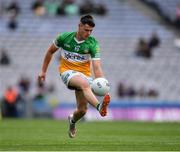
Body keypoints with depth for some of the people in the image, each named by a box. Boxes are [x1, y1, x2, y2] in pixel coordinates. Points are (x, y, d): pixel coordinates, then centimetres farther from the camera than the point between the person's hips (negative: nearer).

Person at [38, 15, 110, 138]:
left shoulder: (93, 44, -12)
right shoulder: (64, 37, -9)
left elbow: (96, 67, -20)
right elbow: (50, 51, 8)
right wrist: (43, 71, 9)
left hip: (84, 73, 2)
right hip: (67, 71, -2)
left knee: (82, 109, 1)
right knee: (84, 84, -37)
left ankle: (72, 121, 40)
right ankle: (99, 106, -66)